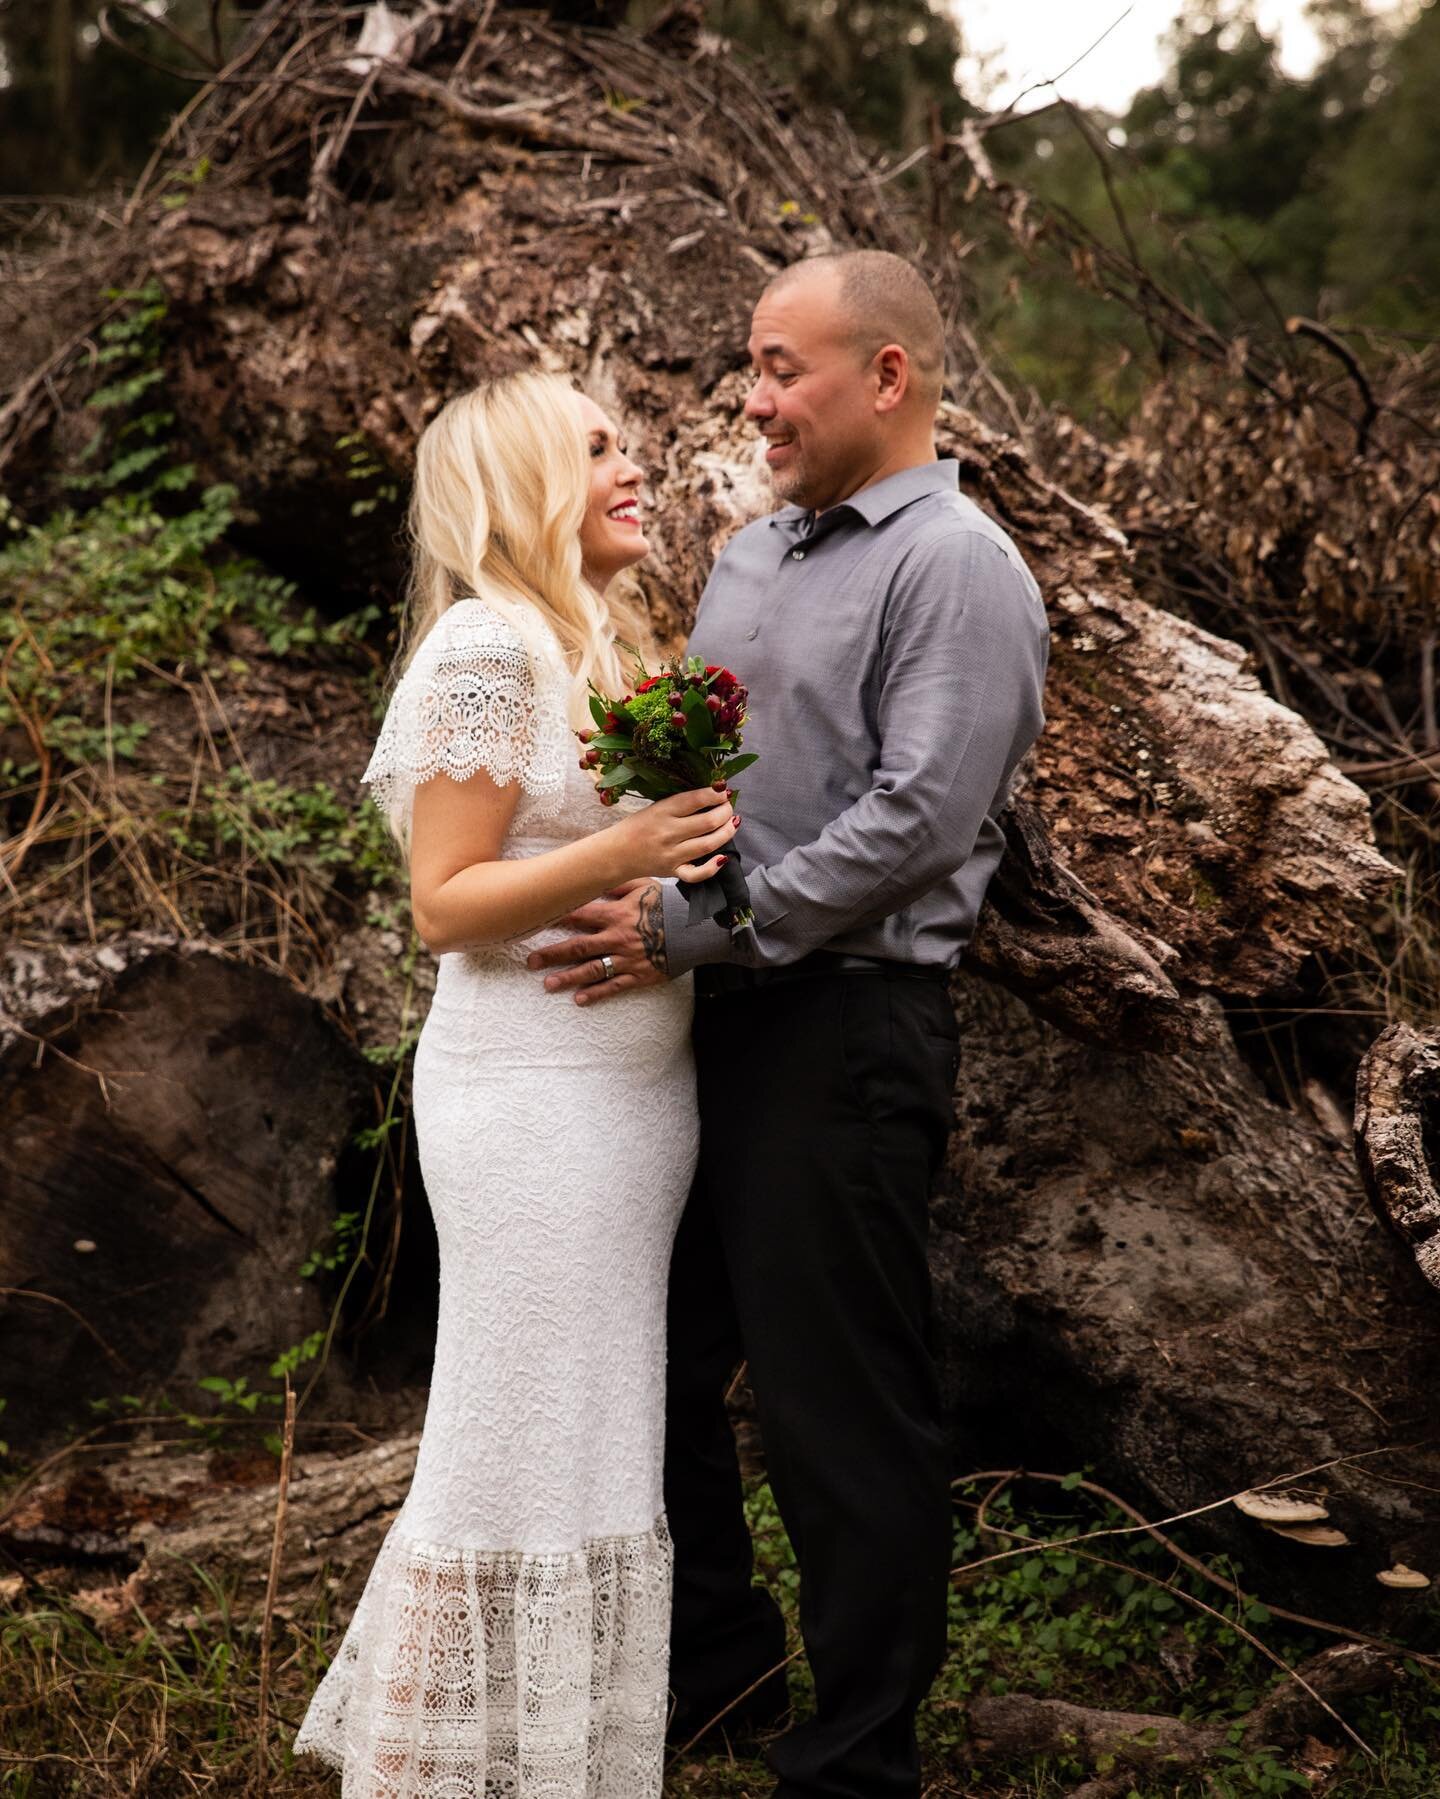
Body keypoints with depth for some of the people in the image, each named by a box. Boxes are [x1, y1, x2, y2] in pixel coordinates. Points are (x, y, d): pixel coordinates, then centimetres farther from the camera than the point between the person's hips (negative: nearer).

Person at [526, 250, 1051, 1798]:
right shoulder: (751, 555, 16)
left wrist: (699, 928, -20)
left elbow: (915, 818, -20)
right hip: (707, 1018, 9)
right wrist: (637, 892, 1)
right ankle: (711, 1667, 38)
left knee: (842, 1413, 0)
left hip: (843, 1028, -9)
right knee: (658, 1364, 18)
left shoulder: (955, 568, -11)